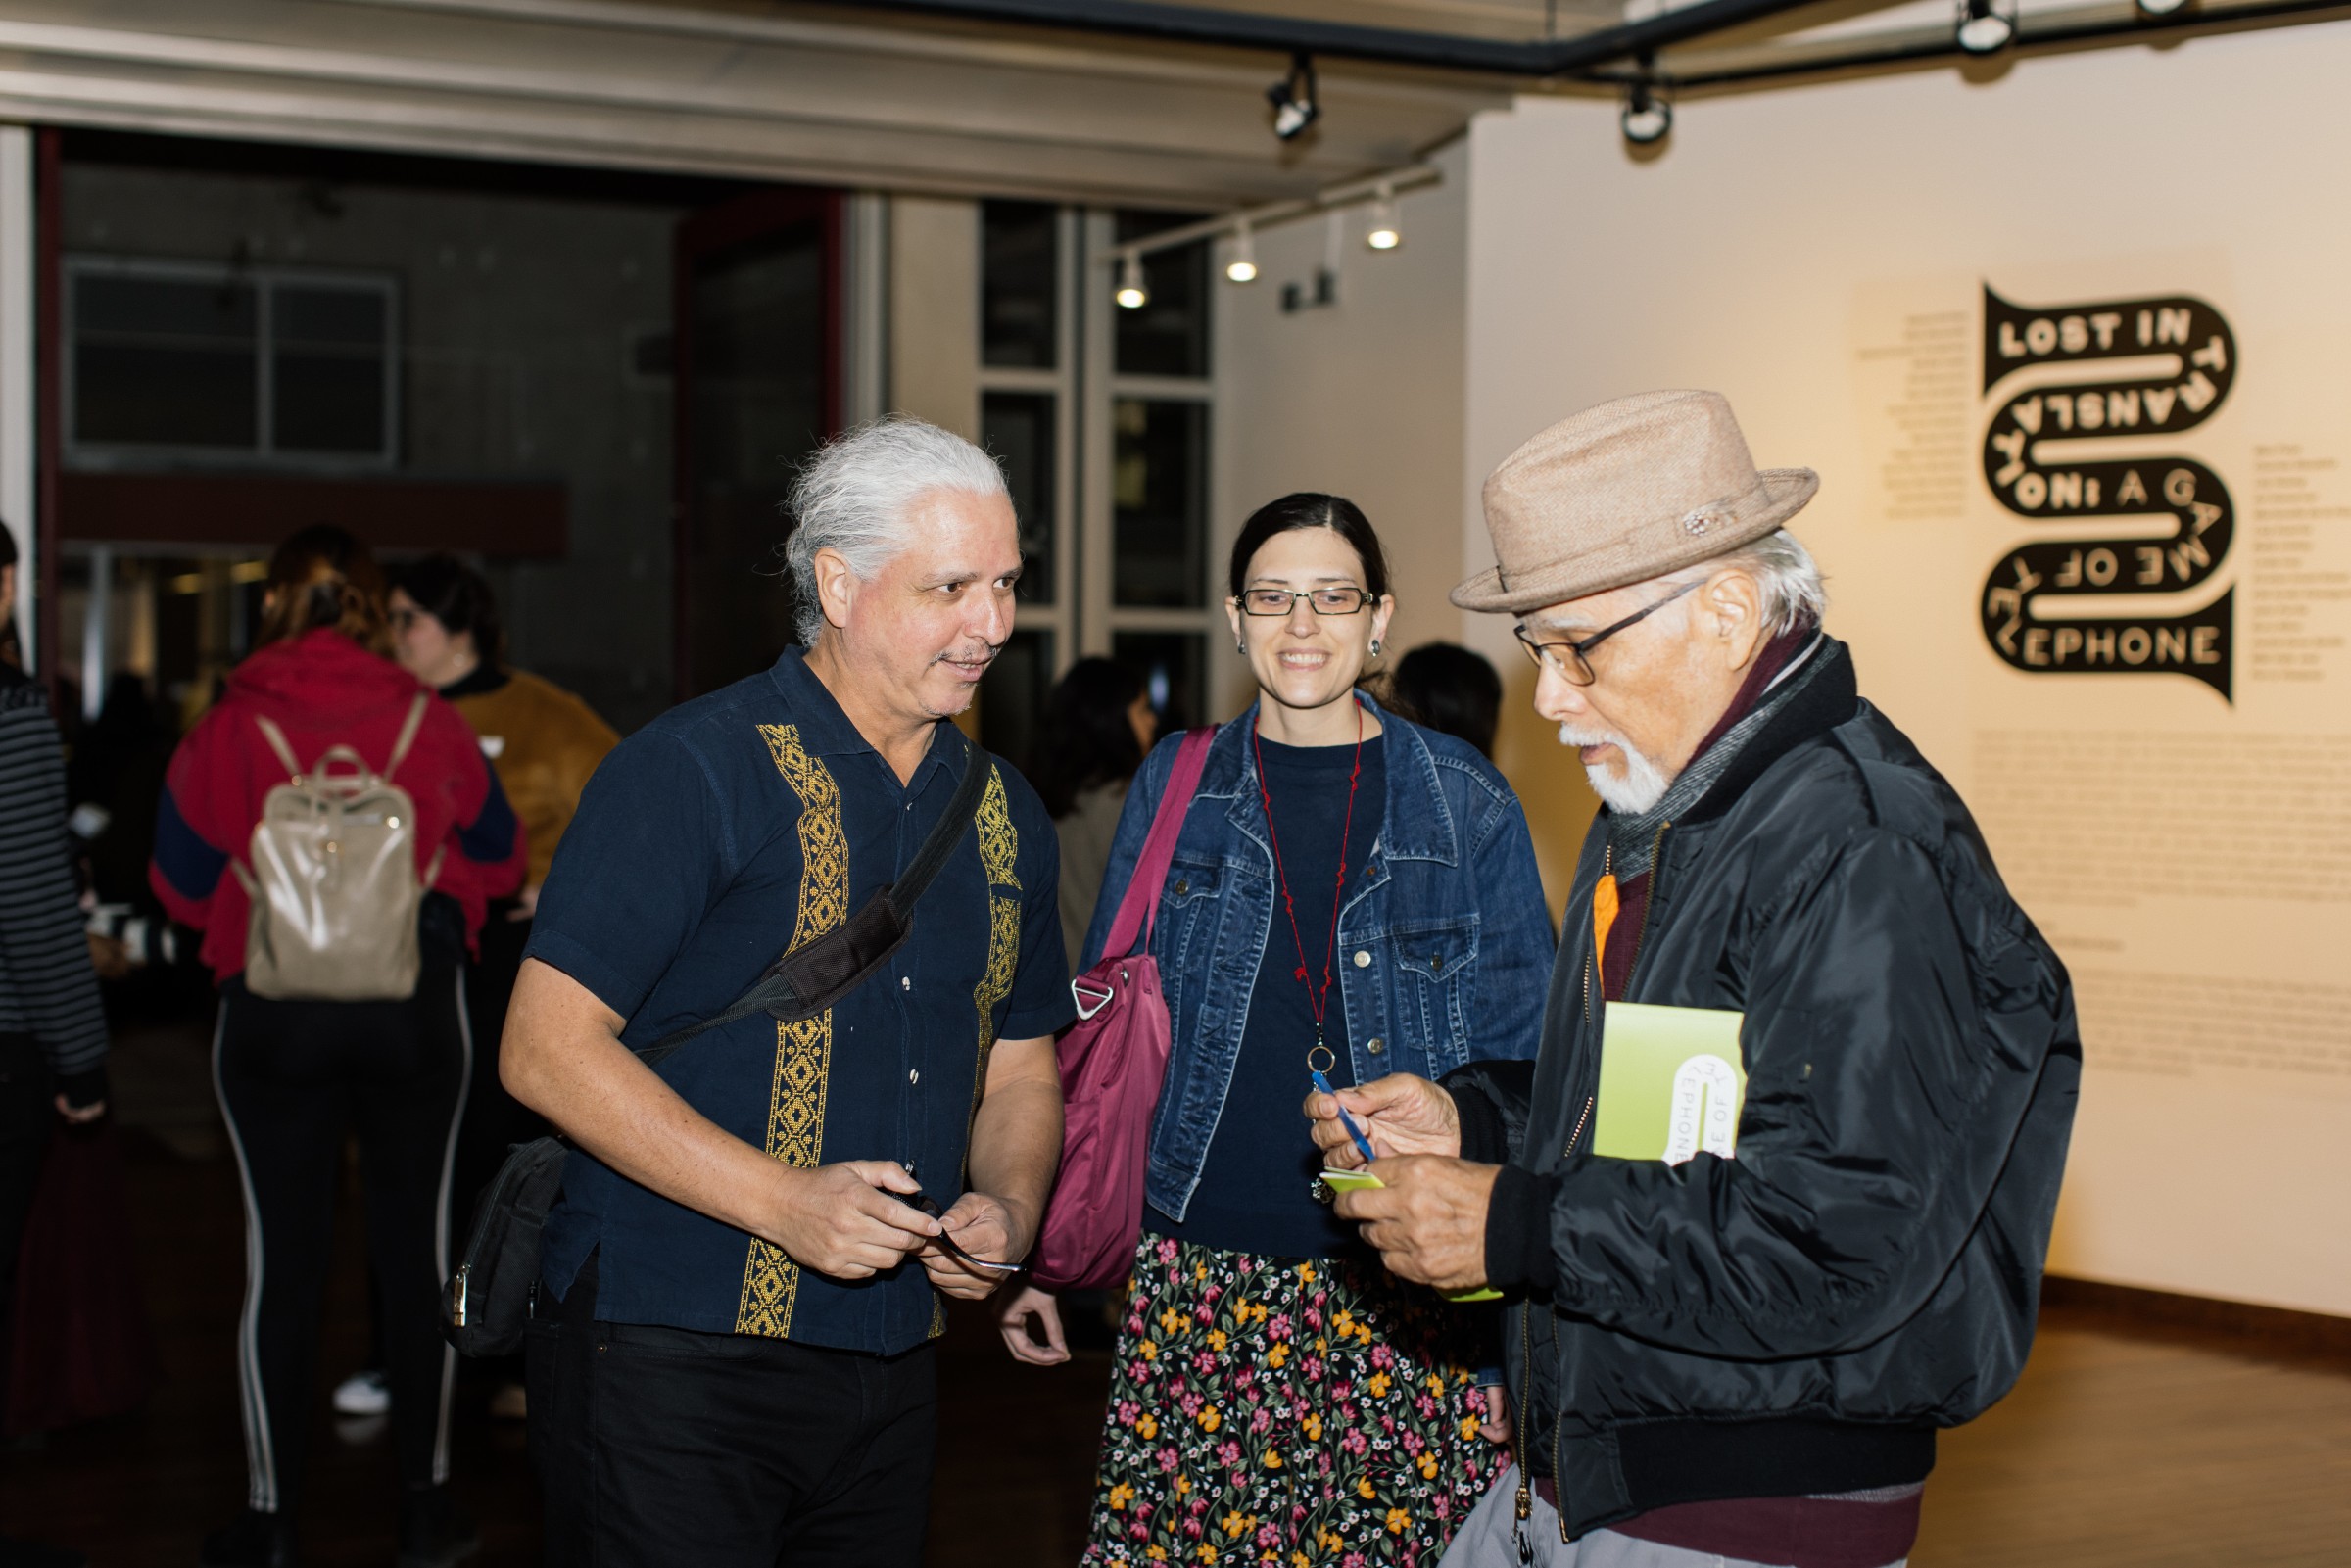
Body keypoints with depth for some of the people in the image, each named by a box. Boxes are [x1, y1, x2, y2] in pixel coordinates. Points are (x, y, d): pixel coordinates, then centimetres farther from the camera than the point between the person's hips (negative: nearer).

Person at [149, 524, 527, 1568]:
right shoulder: (430, 724, -4)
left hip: (272, 1012, -1)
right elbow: (499, 859, 9)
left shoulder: (227, 731, -6)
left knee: (282, 1255, 6)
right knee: (415, 1247, 9)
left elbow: (182, 886, 3)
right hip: (416, 1006, 1)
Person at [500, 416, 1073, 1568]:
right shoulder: (694, 770, -10)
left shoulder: (1002, 814, 11)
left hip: (890, 1375, 7)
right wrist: (783, 1201, -21)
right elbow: (548, 1051, -15)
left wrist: (1008, 1210, -2)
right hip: (669, 1360, -6)